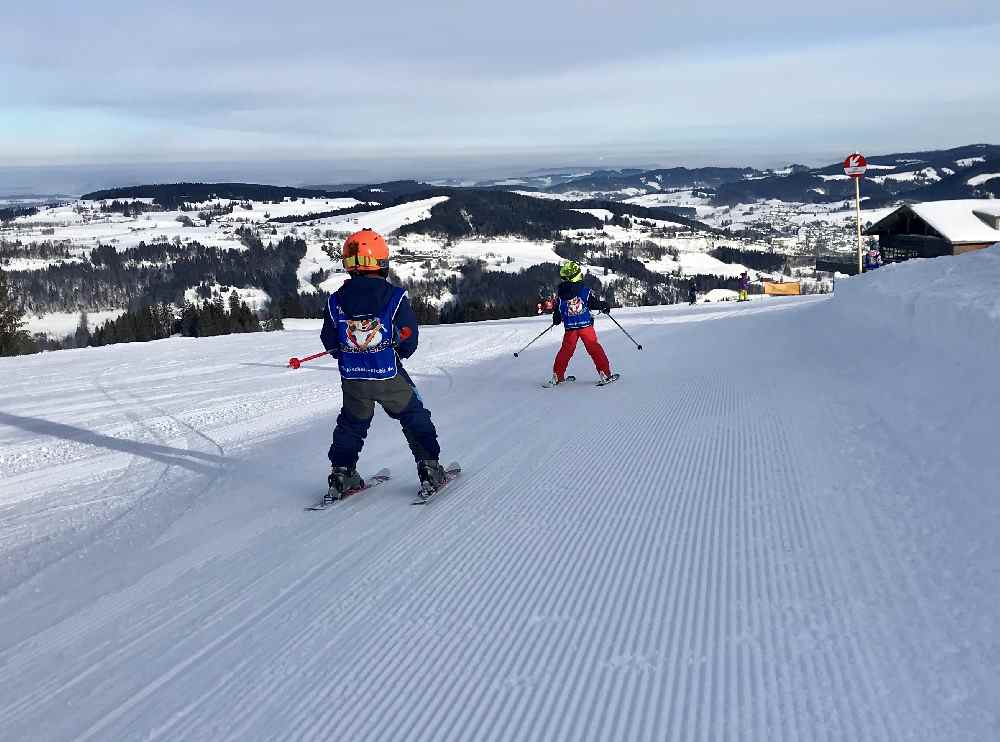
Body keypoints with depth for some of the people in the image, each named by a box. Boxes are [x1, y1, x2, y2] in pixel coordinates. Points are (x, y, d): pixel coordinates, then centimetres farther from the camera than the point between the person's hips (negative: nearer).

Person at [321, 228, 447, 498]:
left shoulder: (336, 301, -2)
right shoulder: (394, 297, -11)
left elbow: (330, 343, 3)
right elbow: (409, 340, -8)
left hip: (352, 379, 3)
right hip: (390, 377, -3)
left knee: (351, 424, 21)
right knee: (415, 419, 15)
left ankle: (342, 475, 21)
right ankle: (429, 469, 14)